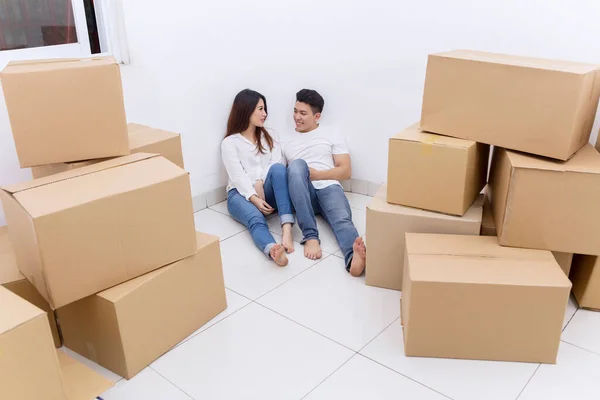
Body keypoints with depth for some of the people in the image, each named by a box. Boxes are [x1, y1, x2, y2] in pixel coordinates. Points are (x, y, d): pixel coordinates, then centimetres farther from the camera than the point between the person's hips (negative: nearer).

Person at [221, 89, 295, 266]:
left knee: (278, 168, -30)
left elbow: (276, 165, 4)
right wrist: (254, 199, -24)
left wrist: (260, 183, -15)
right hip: (241, 194, -3)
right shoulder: (230, 143, 6)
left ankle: (287, 228, -47)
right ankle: (272, 250, -69)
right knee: (256, 219, -36)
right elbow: (238, 176, -8)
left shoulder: (269, 137, 20)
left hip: (266, 191, 3)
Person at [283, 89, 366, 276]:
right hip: (302, 193, 1)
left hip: (329, 188, -1)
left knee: (342, 219, -34)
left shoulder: (332, 136, 16)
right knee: (297, 164, -32)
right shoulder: (287, 142, 23)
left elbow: (346, 171, 7)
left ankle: (354, 257, -69)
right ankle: (311, 237, -42)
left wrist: (316, 174, -6)